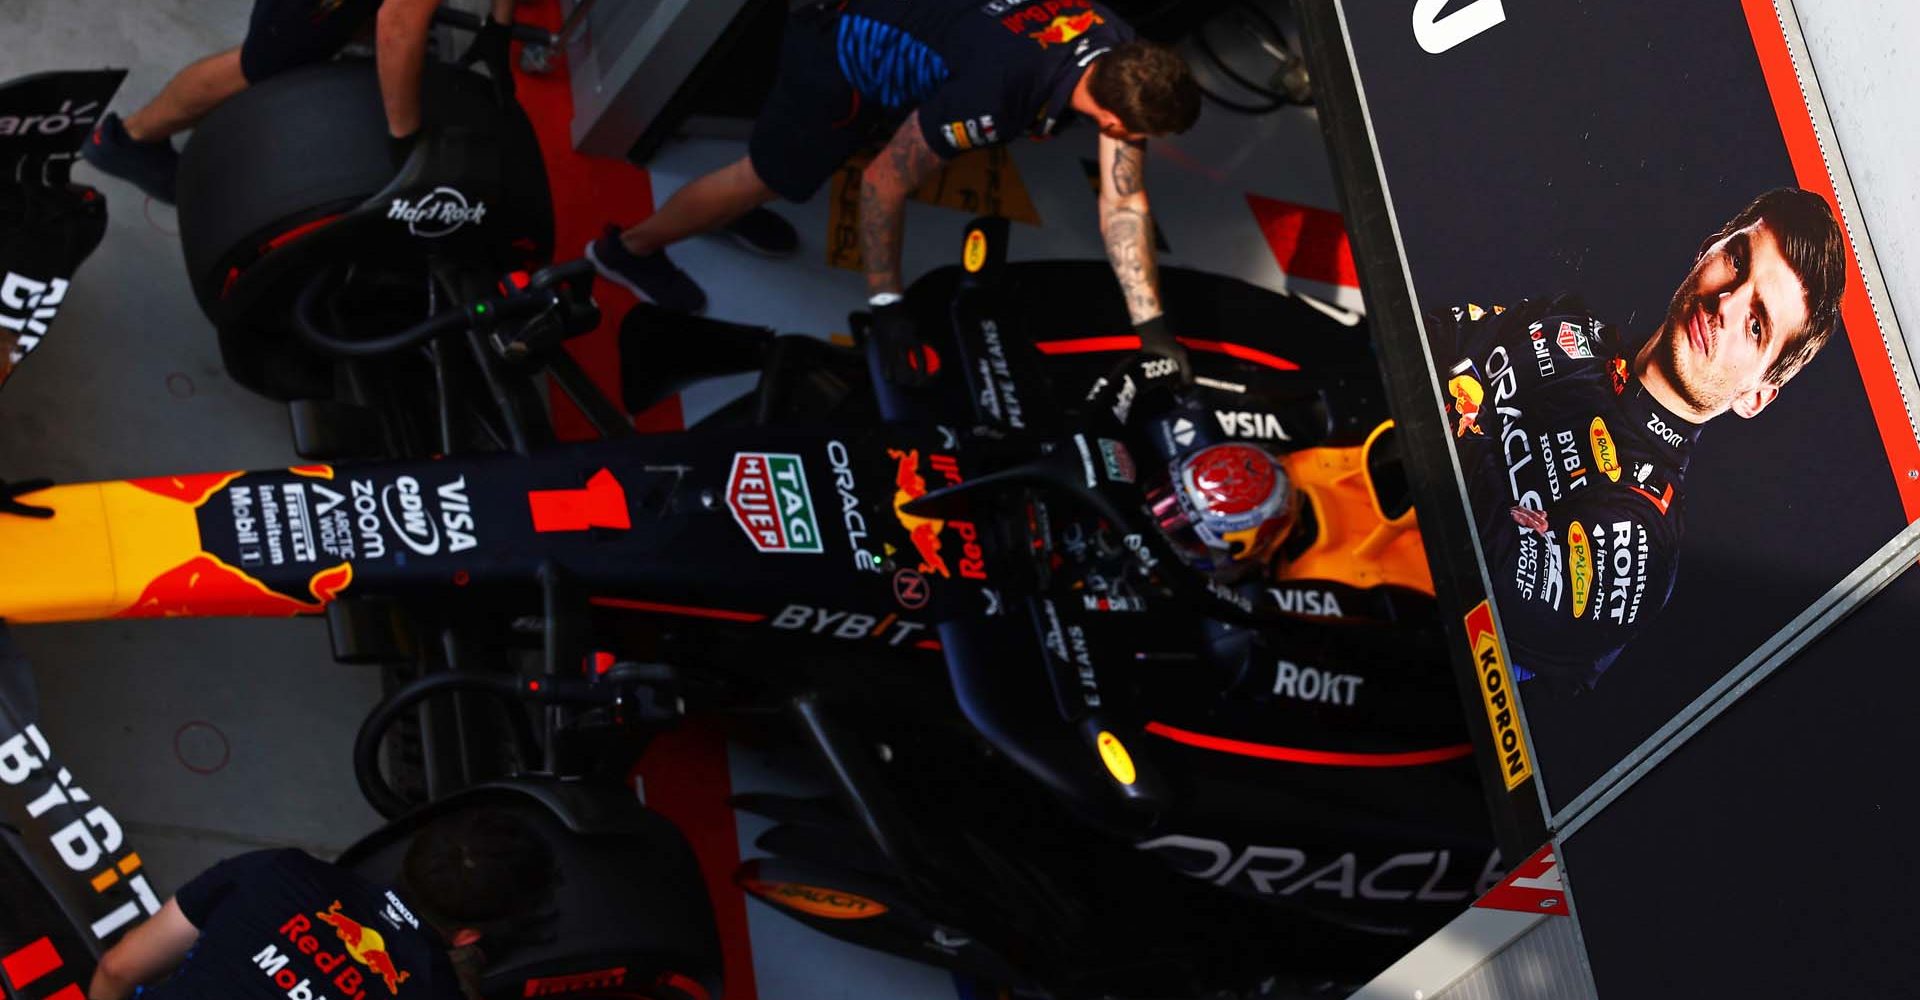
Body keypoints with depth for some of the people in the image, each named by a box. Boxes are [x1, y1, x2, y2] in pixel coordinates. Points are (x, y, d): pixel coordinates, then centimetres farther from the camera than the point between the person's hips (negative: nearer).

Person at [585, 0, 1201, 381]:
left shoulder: (1122, 59, -22)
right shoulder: (991, 96, -42)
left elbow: (1124, 203, -13)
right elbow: (883, 184, -28)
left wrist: (1152, 330, -17)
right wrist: (886, 309, -21)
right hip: (838, 61, -7)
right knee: (763, 177, 10)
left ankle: (742, 212, 58)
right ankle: (629, 249, 32)